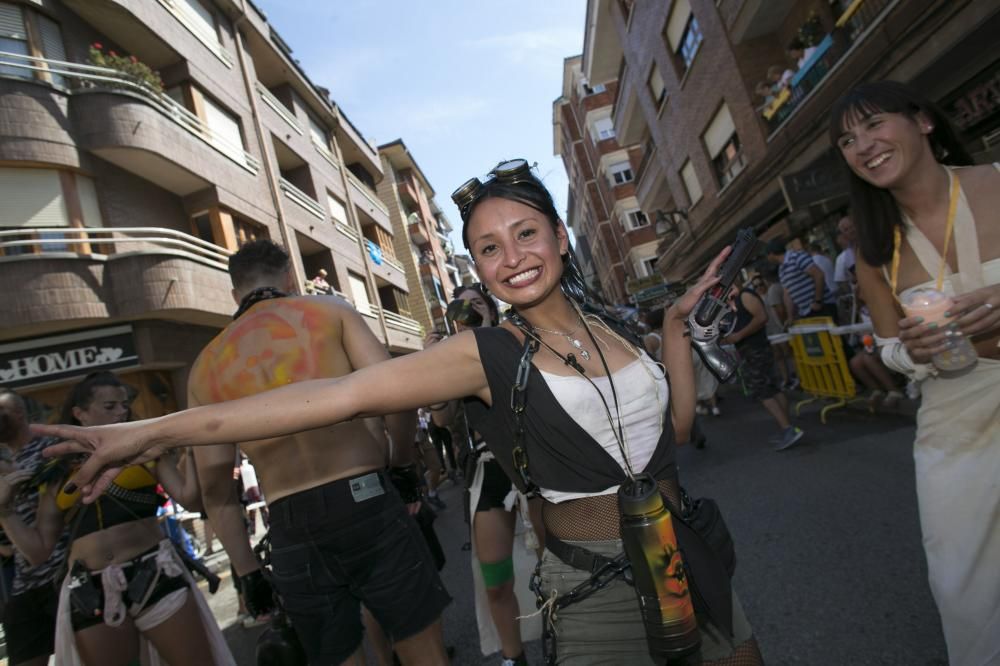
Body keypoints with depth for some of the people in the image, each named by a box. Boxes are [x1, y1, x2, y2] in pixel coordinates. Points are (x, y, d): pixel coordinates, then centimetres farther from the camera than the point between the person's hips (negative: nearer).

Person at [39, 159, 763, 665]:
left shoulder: (609, 323, -1)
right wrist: (156, 430, -28)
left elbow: (676, 422, 7)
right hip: (595, 583, -5)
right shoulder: (487, 353, -18)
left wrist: (677, 322, 2)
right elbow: (346, 393, -25)